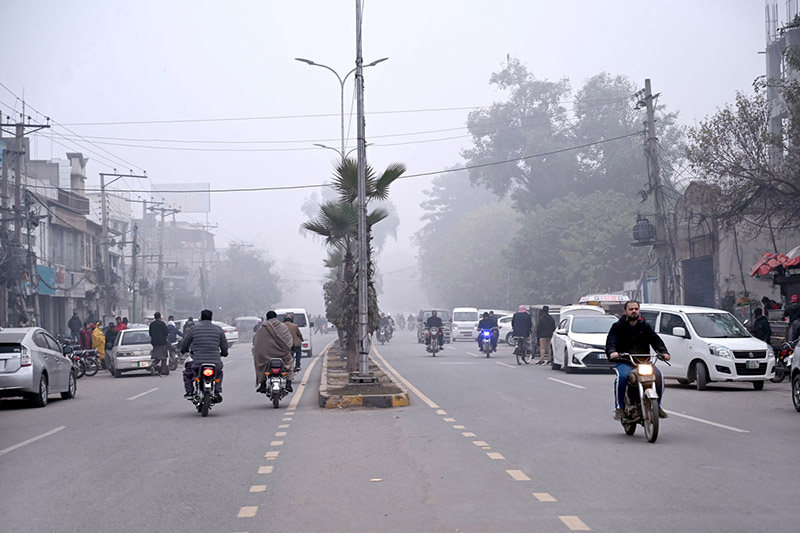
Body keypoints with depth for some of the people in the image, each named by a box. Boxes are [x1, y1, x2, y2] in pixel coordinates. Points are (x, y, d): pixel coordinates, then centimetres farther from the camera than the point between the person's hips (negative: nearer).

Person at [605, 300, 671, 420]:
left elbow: (656, 340, 6)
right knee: (622, 376, -34)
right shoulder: (617, 326, 7)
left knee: (658, 375, -22)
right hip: (623, 363, -3)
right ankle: (619, 407, -21)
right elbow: (610, 341, -8)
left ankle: (657, 405, -3)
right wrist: (612, 352, -30)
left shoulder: (645, 326, 17)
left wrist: (663, 352, -14)